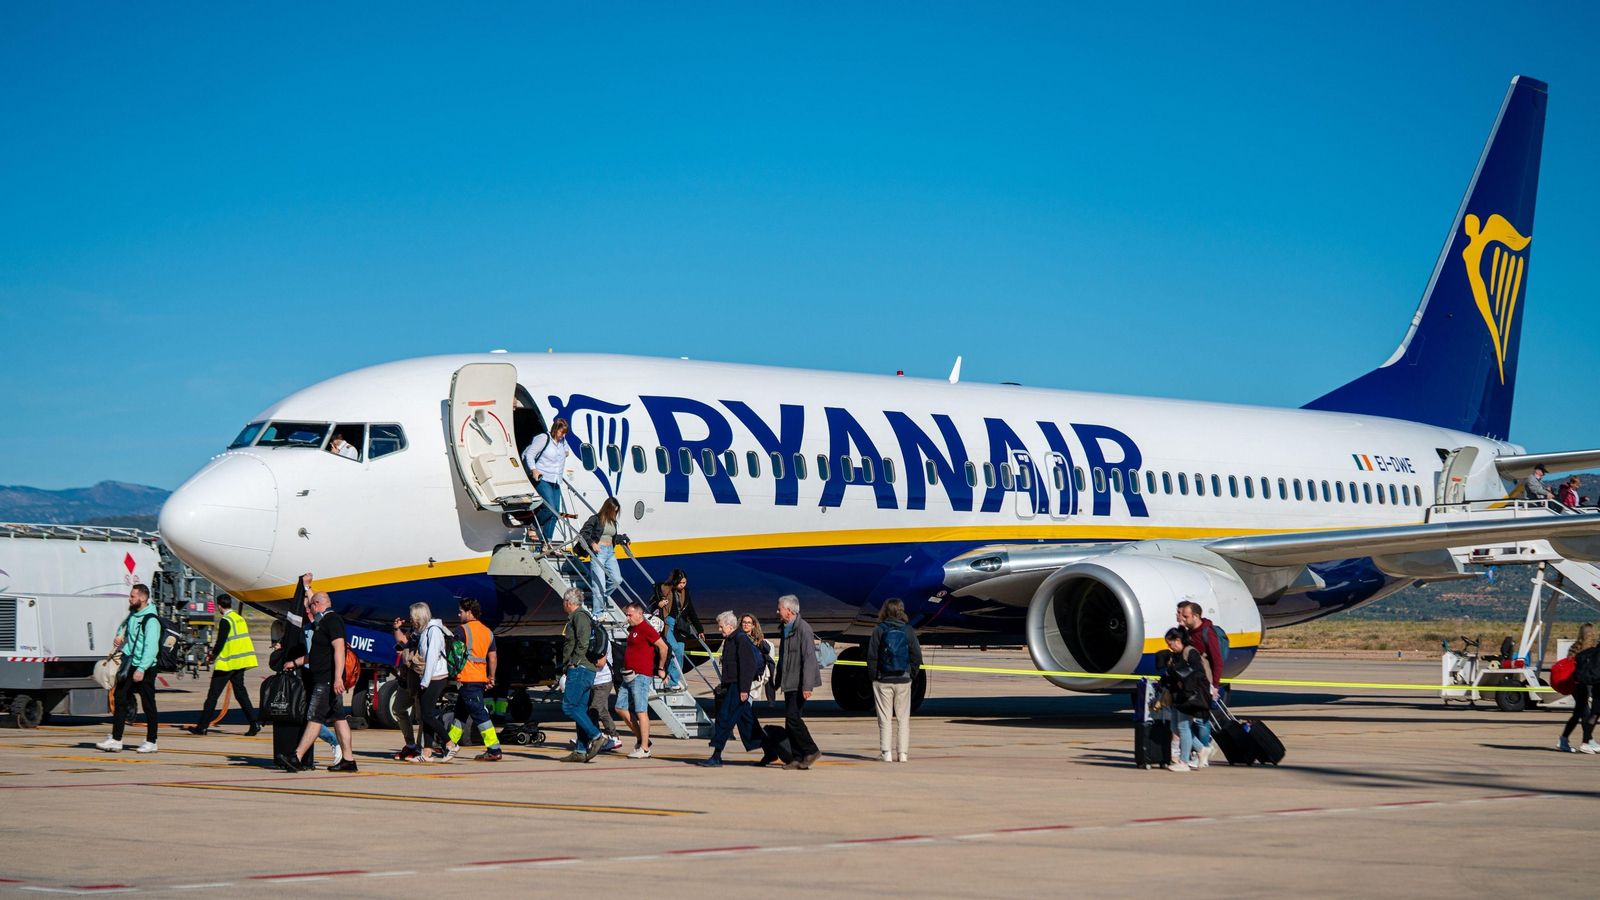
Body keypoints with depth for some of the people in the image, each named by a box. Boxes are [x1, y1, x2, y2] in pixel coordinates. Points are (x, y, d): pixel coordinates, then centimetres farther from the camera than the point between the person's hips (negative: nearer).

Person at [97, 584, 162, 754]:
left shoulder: (150, 621, -16)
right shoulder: (132, 615, 10)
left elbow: (151, 648, -23)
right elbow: (124, 626, 34)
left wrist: (141, 669, -28)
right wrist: (119, 636, 13)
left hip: (145, 669, -9)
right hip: (128, 666, 9)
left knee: (148, 705, 1)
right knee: (120, 699, 6)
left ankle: (151, 742, 9)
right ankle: (116, 740, 9)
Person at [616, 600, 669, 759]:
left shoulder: (646, 629, -12)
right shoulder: (632, 629, 17)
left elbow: (663, 647, -15)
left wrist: (661, 668, -9)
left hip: (641, 676, -10)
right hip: (629, 676, 10)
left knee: (641, 712, -8)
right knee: (621, 708, 11)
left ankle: (644, 749, -6)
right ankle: (640, 738, 20)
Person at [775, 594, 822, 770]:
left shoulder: (803, 628, -13)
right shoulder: (786, 629, 16)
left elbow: (809, 658, -19)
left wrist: (807, 686, -23)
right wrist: (777, 682, 23)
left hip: (800, 683, -9)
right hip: (789, 683, 9)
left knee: (793, 716, -15)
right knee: (790, 720, 5)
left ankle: (811, 751, -5)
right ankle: (799, 758, 7)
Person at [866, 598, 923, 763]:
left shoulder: (879, 631, -4)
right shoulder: (908, 631, 0)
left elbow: (872, 657, -6)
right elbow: (917, 656, 0)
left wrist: (873, 678, 2)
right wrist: (912, 675, 9)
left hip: (883, 681, -1)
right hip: (903, 681, 1)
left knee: (885, 718, 4)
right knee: (903, 718, 8)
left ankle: (886, 752, -1)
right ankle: (903, 753, 5)